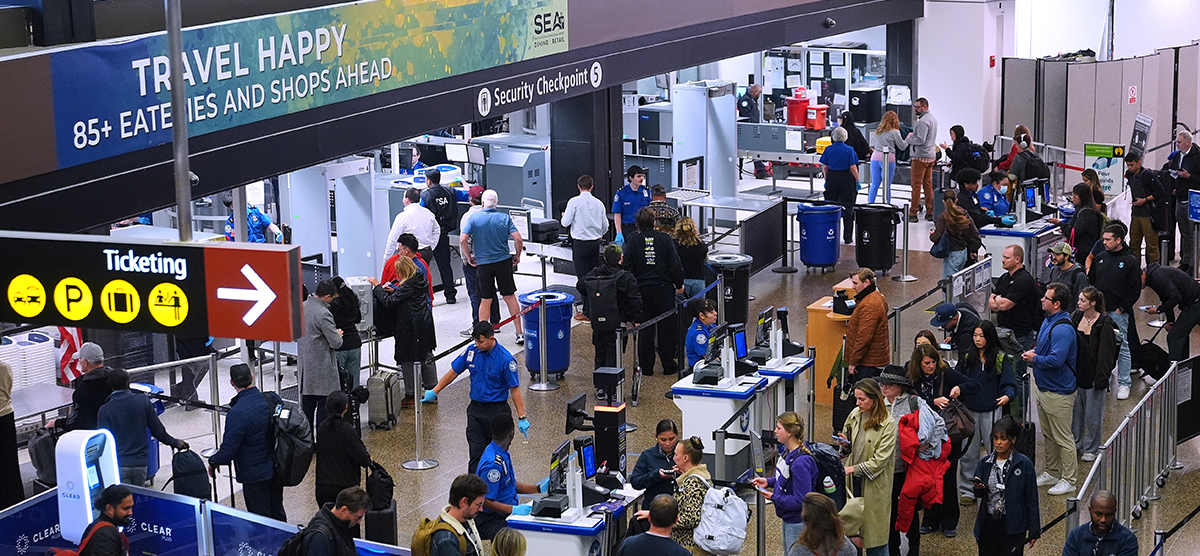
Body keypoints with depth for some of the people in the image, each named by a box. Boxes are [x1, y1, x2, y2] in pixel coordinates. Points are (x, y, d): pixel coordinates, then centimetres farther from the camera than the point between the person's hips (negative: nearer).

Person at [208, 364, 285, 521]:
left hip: (255, 475, -6)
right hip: (277, 470, 6)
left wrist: (213, 462, -2)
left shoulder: (237, 414, -26)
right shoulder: (273, 399, -7)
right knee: (277, 513, 23)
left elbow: (228, 450, -22)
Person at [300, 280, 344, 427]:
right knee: (324, 404, 1)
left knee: (307, 404, 15)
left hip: (305, 364, 8)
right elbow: (336, 343, -19)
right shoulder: (323, 314, -21)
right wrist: (338, 334, 4)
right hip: (322, 368, -8)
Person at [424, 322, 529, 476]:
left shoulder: (506, 359, -14)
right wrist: (434, 392, 15)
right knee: (476, 452, -1)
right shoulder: (471, 351, 0)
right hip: (475, 409, 4)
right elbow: (453, 372, 12)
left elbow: (515, 389, -11)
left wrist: (522, 418, -13)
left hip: (497, 411, -4)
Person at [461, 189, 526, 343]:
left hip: (483, 263, 0)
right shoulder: (504, 218, -2)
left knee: (485, 300, 8)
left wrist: (469, 257, 3)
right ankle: (519, 333, 9)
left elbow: (462, 240, -11)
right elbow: (518, 239, -10)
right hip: (504, 261, 0)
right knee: (510, 297, 7)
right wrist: (517, 255, 6)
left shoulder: (474, 219, -3)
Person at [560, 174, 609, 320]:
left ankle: (587, 312, -2)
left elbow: (565, 222, -9)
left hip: (580, 243, -4)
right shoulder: (598, 203, 4)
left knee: (582, 277, -1)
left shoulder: (574, 202, -10)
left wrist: (564, 215, 15)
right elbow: (605, 226, 11)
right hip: (595, 242, 4)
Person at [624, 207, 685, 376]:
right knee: (666, 327, 8)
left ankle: (646, 367, 11)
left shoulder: (633, 240, -5)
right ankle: (668, 365, 12)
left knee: (645, 329, 9)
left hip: (642, 289, 1)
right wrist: (679, 284, 8)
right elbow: (675, 264, -5)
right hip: (664, 288, -1)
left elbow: (627, 266, -4)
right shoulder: (664, 239, -6)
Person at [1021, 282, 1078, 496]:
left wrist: (1035, 359, -16)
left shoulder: (1063, 329, -26)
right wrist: (1034, 351, 4)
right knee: (1048, 435, 21)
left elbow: (1056, 359, -31)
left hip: (1058, 392, -11)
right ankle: (1052, 472, 34)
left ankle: (1068, 480, 10)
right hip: (1044, 388, 11)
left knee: (1063, 438, 1)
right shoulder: (1049, 321, 8)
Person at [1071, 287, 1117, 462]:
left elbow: (1106, 354, -14)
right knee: (1076, 410, 16)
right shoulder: (1076, 317, 3)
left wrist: (1102, 380, -15)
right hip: (1076, 372, 6)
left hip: (1093, 374, -6)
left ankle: (1091, 448, 21)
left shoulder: (1104, 324, -15)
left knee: (1093, 415, 6)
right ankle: (1076, 443, 30)